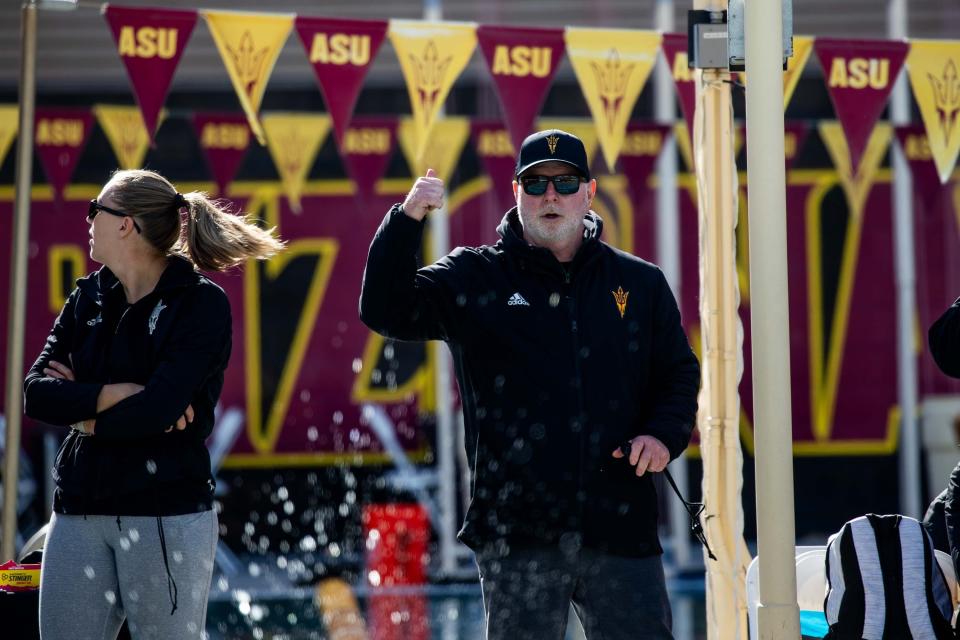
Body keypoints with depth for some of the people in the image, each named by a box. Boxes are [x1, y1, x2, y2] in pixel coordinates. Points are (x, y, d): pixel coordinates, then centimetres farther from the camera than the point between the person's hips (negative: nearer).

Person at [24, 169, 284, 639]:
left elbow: (157, 410, -18)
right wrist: (118, 394, -14)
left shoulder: (201, 303, -6)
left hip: (167, 515, -5)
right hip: (78, 512, 6)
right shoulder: (89, 296, 11)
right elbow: (37, 394, -1)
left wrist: (87, 412, -4)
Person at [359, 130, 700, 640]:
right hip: (517, 531, -2)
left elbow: (680, 372, 17)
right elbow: (385, 310, -4)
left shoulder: (639, 282, 13)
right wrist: (407, 219, -16)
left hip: (621, 528, 2)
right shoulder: (472, 278, 7)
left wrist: (664, 434, -3)